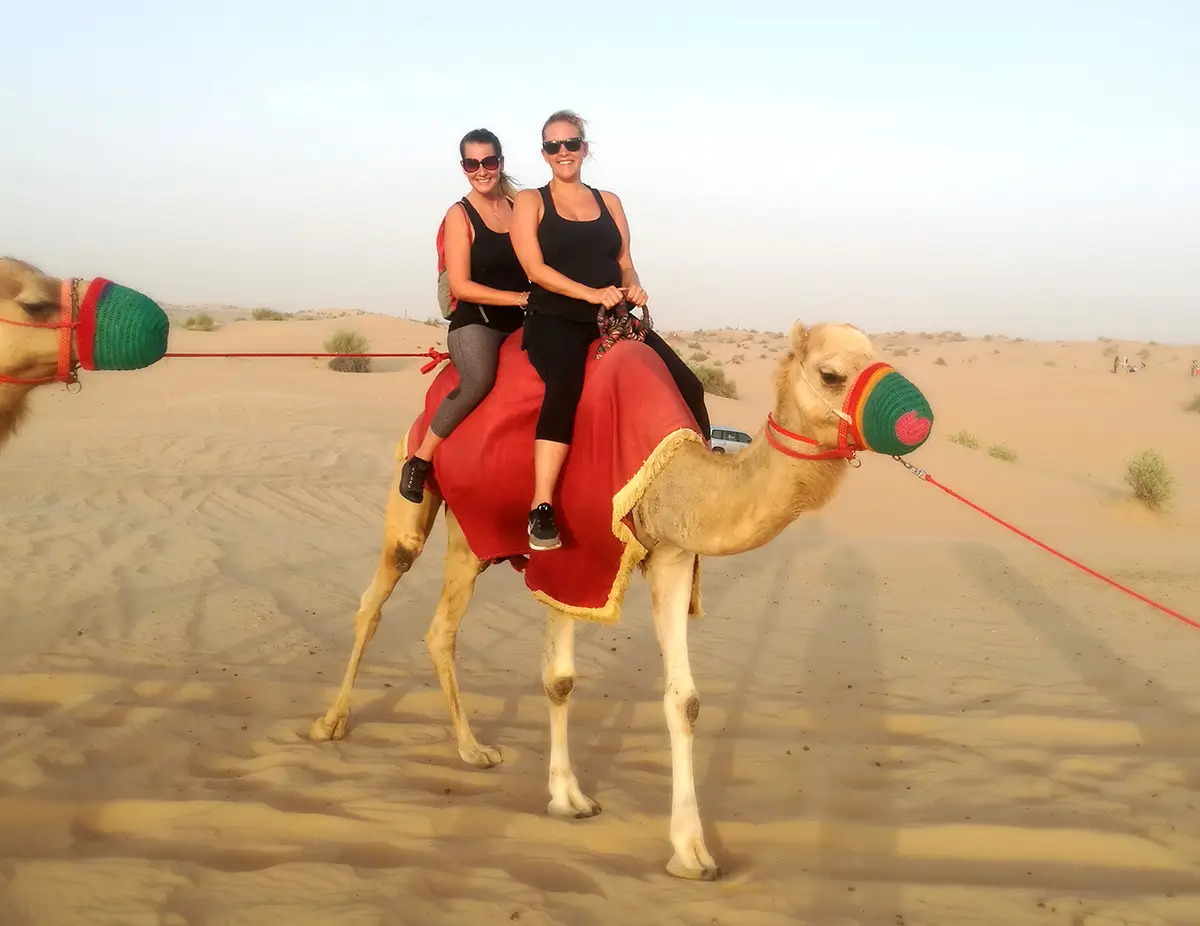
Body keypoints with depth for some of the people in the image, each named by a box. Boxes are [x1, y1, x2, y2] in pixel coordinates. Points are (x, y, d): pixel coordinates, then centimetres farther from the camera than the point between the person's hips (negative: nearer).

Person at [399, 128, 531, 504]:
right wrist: (521, 297, -12)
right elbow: (460, 286, -9)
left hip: (519, 324, 6)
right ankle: (419, 461, -23)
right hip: (474, 322, -6)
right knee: (479, 379, -36)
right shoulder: (460, 215, -2)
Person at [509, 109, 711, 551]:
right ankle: (541, 510, -40)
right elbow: (535, 269, -6)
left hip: (612, 319, 5)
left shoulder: (608, 201, 19)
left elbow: (624, 261, 16)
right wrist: (591, 293, -18)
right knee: (565, 386, -37)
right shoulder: (529, 202, 6)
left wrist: (632, 286, -8)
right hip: (555, 319, -5)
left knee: (686, 386, -15)